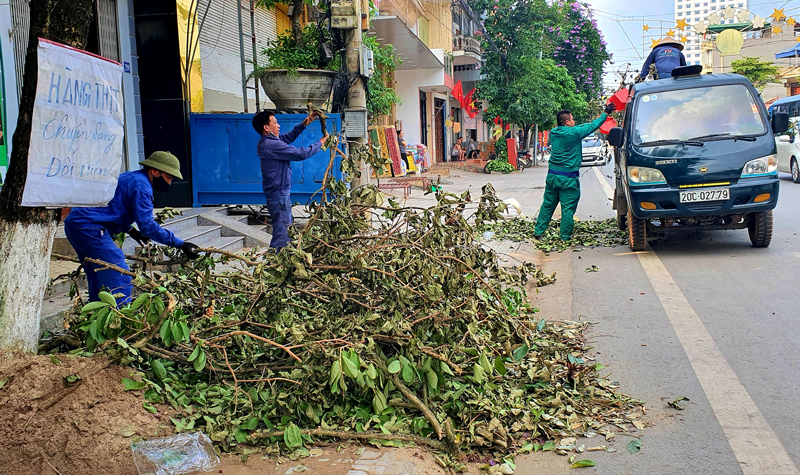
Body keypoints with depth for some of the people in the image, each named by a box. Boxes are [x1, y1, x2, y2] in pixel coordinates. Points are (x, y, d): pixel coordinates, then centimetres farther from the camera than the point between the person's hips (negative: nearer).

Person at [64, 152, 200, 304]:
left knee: (99, 280, 18)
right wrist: (181, 245, -17)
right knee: (120, 280, -11)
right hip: (89, 228, -11)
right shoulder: (141, 185, -12)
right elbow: (147, 226, -19)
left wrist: (130, 230, 14)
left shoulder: (129, 178, 20)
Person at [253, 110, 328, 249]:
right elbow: (300, 154, -21)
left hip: (279, 192, 11)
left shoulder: (266, 142, 8)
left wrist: (304, 124, 11)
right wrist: (320, 143, -7)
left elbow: (288, 137, 20)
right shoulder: (272, 145, -23)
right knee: (281, 233, -6)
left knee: (285, 229, 20)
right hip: (279, 194, -11)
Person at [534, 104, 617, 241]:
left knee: (547, 205, 14)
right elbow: (593, 126, -2)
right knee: (568, 208, 2)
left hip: (552, 175, 7)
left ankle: (538, 231, 17)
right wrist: (606, 113, 12)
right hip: (568, 178, -6)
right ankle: (565, 237, 7)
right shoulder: (573, 133, -14)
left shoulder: (553, 132, 7)